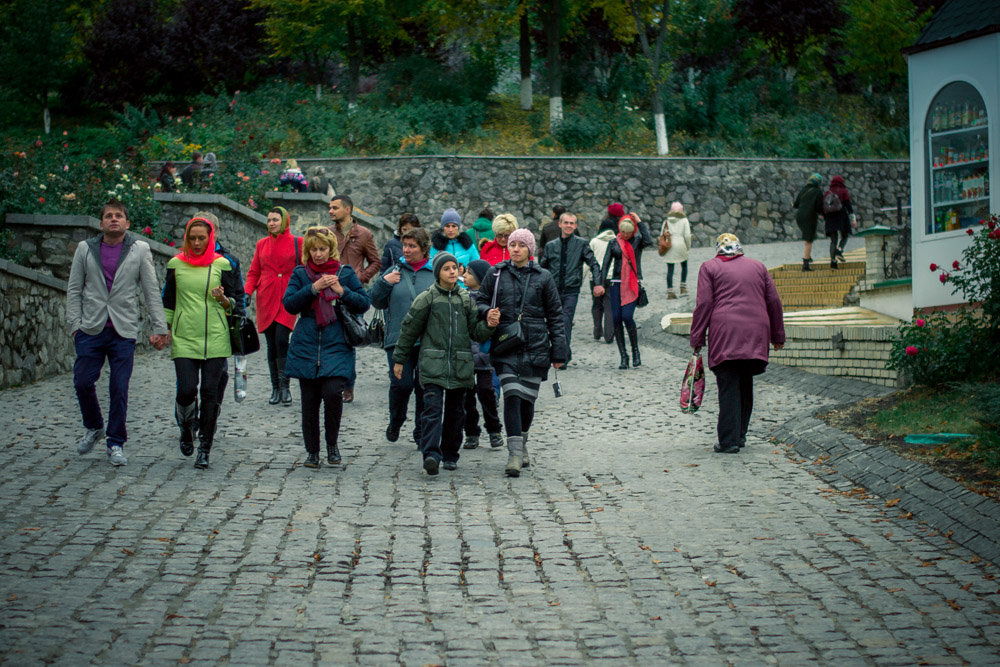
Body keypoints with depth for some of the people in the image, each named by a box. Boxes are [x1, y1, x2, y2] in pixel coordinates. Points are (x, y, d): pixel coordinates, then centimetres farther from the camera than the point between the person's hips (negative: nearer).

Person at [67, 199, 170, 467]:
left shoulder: (139, 250, 4)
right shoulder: (85, 249, 8)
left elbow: (151, 291, 4)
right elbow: (74, 290, 10)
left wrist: (160, 328, -1)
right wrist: (75, 324, 0)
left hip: (124, 331, -1)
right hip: (90, 329, 1)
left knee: (119, 389, -1)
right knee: (82, 381, -2)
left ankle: (116, 444, 10)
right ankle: (94, 428, 24)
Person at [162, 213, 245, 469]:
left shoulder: (222, 264, 3)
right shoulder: (176, 264, 7)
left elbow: (236, 302, 7)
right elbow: (168, 301, 18)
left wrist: (223, 299, -14)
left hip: (215, 338, -1)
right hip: (184, 339, 1)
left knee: (210, 392, -5)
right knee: (186, 390, -10)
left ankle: (204, 449, 6)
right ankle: (186, 428, 22)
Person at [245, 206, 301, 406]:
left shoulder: (297, 243, 3)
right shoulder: (262, 244, 12)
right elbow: (253, 272, 14)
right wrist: (247, 293, -1)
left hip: (288, 298, -3)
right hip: (266, 299, 3)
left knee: (281, 339, -16)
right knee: (271, 344, 3)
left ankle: (284, 386, -9)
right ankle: (276, 389, 9)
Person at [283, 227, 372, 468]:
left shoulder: (345, 273, 7)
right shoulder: (300, 274, 8)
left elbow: (365, 303, 4)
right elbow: (289, 304, -4)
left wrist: (342, 291, -11)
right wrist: (314, 288, -15)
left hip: (337, 346, -1)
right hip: (306, 346, 2)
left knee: (333, 392, -19)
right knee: (309, 400, 3)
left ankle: (332, 443, 2)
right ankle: (312, 450, 17)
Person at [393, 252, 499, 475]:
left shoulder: (465, 299, 12)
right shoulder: (426, 298, 1)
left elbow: (475, 332, 13)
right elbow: (409, 329, 7)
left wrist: (489, 325, -8)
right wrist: (399, 359, 9)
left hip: (460, 365, 4)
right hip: (433, 364, -4)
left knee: (455, 412, 9)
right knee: (433, 408, -16)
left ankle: (450, 455, 21)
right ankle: (431, 454, -24)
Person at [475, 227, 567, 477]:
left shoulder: (543, 277, 5)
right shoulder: (496, 274, 6)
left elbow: (555, 315, 8)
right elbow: (480, 301, 15)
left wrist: (558, 351, 4)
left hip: (535, 347, 1)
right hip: (505, 348, -1)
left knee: (527, 398, 6)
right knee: (512, 396, -13)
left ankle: (522, 443, 30)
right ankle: (515, 454, -13)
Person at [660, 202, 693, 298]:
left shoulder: (667, 220, 9)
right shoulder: (684, 220, 1)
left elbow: (662, 234, 5)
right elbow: (687, 235, -6)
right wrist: (688, 247, 7)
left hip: (669, 247, 2)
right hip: (680, 245, -2)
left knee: (670, 269, 2)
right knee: (684, 265, 19)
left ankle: (670, 291, -1)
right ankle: (683, 288, 14)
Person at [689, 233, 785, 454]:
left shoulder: (709, 267, 8)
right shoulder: (758, 267, 19)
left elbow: (704, 304, -1)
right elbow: (774, 302, 16)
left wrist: (696, 339, 1)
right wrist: (778, 336, 23)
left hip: (725, 336, -4)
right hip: (756, 336, 4)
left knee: (728, 388, -5)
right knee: (745, 385, 15)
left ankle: (729, 441, -10)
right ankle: (740, 435, 19)